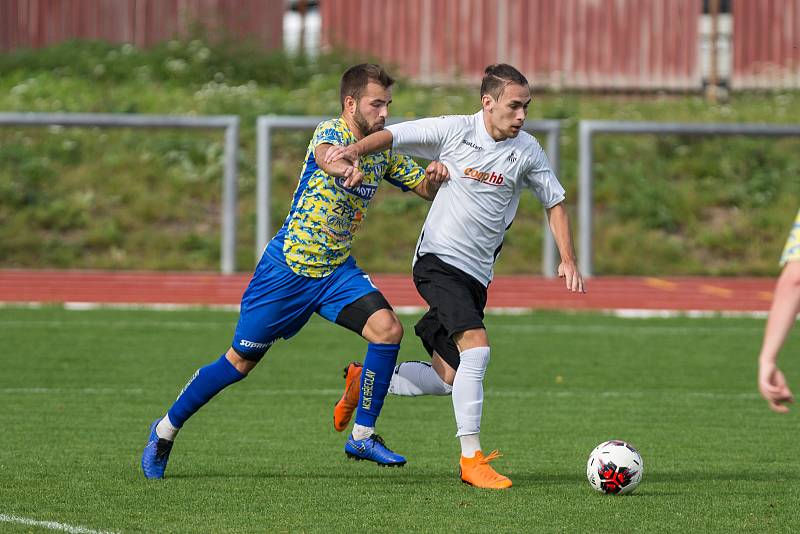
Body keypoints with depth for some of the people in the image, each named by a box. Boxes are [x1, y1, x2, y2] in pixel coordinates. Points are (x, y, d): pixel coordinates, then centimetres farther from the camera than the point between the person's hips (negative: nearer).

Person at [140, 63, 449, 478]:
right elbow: (323, 153, -41)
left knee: (388, 330, -17)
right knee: (241, 361, 2)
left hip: (337, 269, 6)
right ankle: (167, 428, 22)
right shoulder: (332, 131, -17)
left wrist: (433, 177, -13)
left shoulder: (383, 151, 5)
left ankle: (362, 436, -5)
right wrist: (342, 166, -66)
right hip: (288, 267, -6)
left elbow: (425, 189, 13)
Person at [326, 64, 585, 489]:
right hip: (438, 259, -6)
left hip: (476, 275, 6)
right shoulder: (453, 131, -7)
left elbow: (554, 202, 14)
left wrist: (568, 260, 5)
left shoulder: (527, 151, 3)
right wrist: (355, 150, -20)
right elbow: (392, 136, 0)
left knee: (447, 380, 5)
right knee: (475, 345, -25)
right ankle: (471, 458, -21)